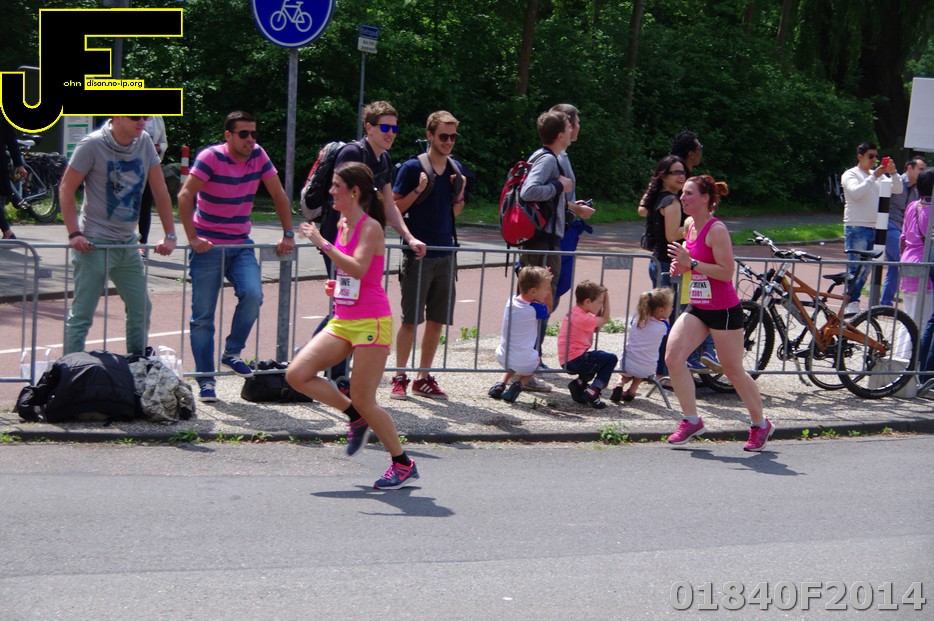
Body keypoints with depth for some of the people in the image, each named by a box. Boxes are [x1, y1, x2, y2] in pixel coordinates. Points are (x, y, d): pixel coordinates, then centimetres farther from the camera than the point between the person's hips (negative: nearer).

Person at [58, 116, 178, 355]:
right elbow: (66, 188, -9)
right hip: (95, 244, -6)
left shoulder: (144, 142, 2)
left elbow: (160, 191, 6)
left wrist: (170, 236, 2)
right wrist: (74, 234, -17)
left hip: (128, 243, 6)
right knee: (81, 315, -4)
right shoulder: (93, 144, -13)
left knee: (141, 309, 12)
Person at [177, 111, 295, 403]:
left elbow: (279, 195, 8)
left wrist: (288, 234, 3)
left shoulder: (258, 155, 1)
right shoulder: (211, 157, -14)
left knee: (253, 294, -21)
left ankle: (232, 352, 2)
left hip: (241, 245, 4)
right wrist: (192, 238, -22)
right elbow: (185, 196, -20)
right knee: (203, 315, -2)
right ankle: (205, 380, 8)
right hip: (208, 246, -4)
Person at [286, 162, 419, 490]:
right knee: (296, 374, -5)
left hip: (371, 323, -8)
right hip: (343, 322, 8)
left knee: (363, 401, -7)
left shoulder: (370, 227, -13)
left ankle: (404, 465, 10)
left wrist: (322, 243, -29)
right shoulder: (342, 225, 12)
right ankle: (356, 417, 13)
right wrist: (336, 286, 10)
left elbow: (358, 268, -30)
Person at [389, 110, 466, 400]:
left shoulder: (456, 169, 10)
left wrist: (460, 195, -1)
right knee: (410, 319, -2)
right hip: (418, 253, -5)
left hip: (445, 253, 5)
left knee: (437, 320, 7)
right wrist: (418, 190, -17)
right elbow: (394, 208, -5)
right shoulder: (413, 167, -7)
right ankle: (399, 378, 8)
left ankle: (424, 378, 17)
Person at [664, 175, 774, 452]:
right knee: (673, 356, -10)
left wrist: (690, 263, -27)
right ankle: (691, 420, 1)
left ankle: (761, 424, 23)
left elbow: (727, 272, -23)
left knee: (733, 370, 3)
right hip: (697, 307, 8)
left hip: (723, 309, -8)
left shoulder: (717, 229, -18)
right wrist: (680, 266, 4)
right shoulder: (689, 225, 7)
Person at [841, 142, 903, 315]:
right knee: (856, 268, -10)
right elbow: (856, 192, -19)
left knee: (865, 269, 7)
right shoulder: (851, 174, 0)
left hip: (875, 228, 6)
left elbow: (897, 190, 10)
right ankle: (850, 304, -8)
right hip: (857, 228, -6)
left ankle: (853, 303, 12)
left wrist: (893, 173, -6)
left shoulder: (877, 175, 18)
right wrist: (873, 177, -21)